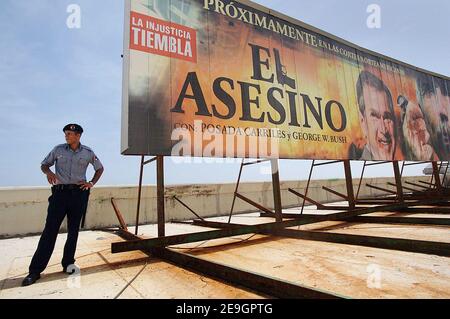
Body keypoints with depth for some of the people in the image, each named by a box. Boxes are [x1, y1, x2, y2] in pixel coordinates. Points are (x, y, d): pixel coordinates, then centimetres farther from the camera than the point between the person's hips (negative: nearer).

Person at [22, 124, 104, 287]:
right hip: (60, 192, 0)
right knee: (50, 229, -3)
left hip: (79, 193, 0)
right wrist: (48, 172, -8)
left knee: (73, 230, 6)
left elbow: (100, 168, 16)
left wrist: (92, 183, 4)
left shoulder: (88, 152, 6)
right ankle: (35, 270, 3)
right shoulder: (58, 149, 7)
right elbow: (44, 164, 15)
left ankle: (68, 264, 17)